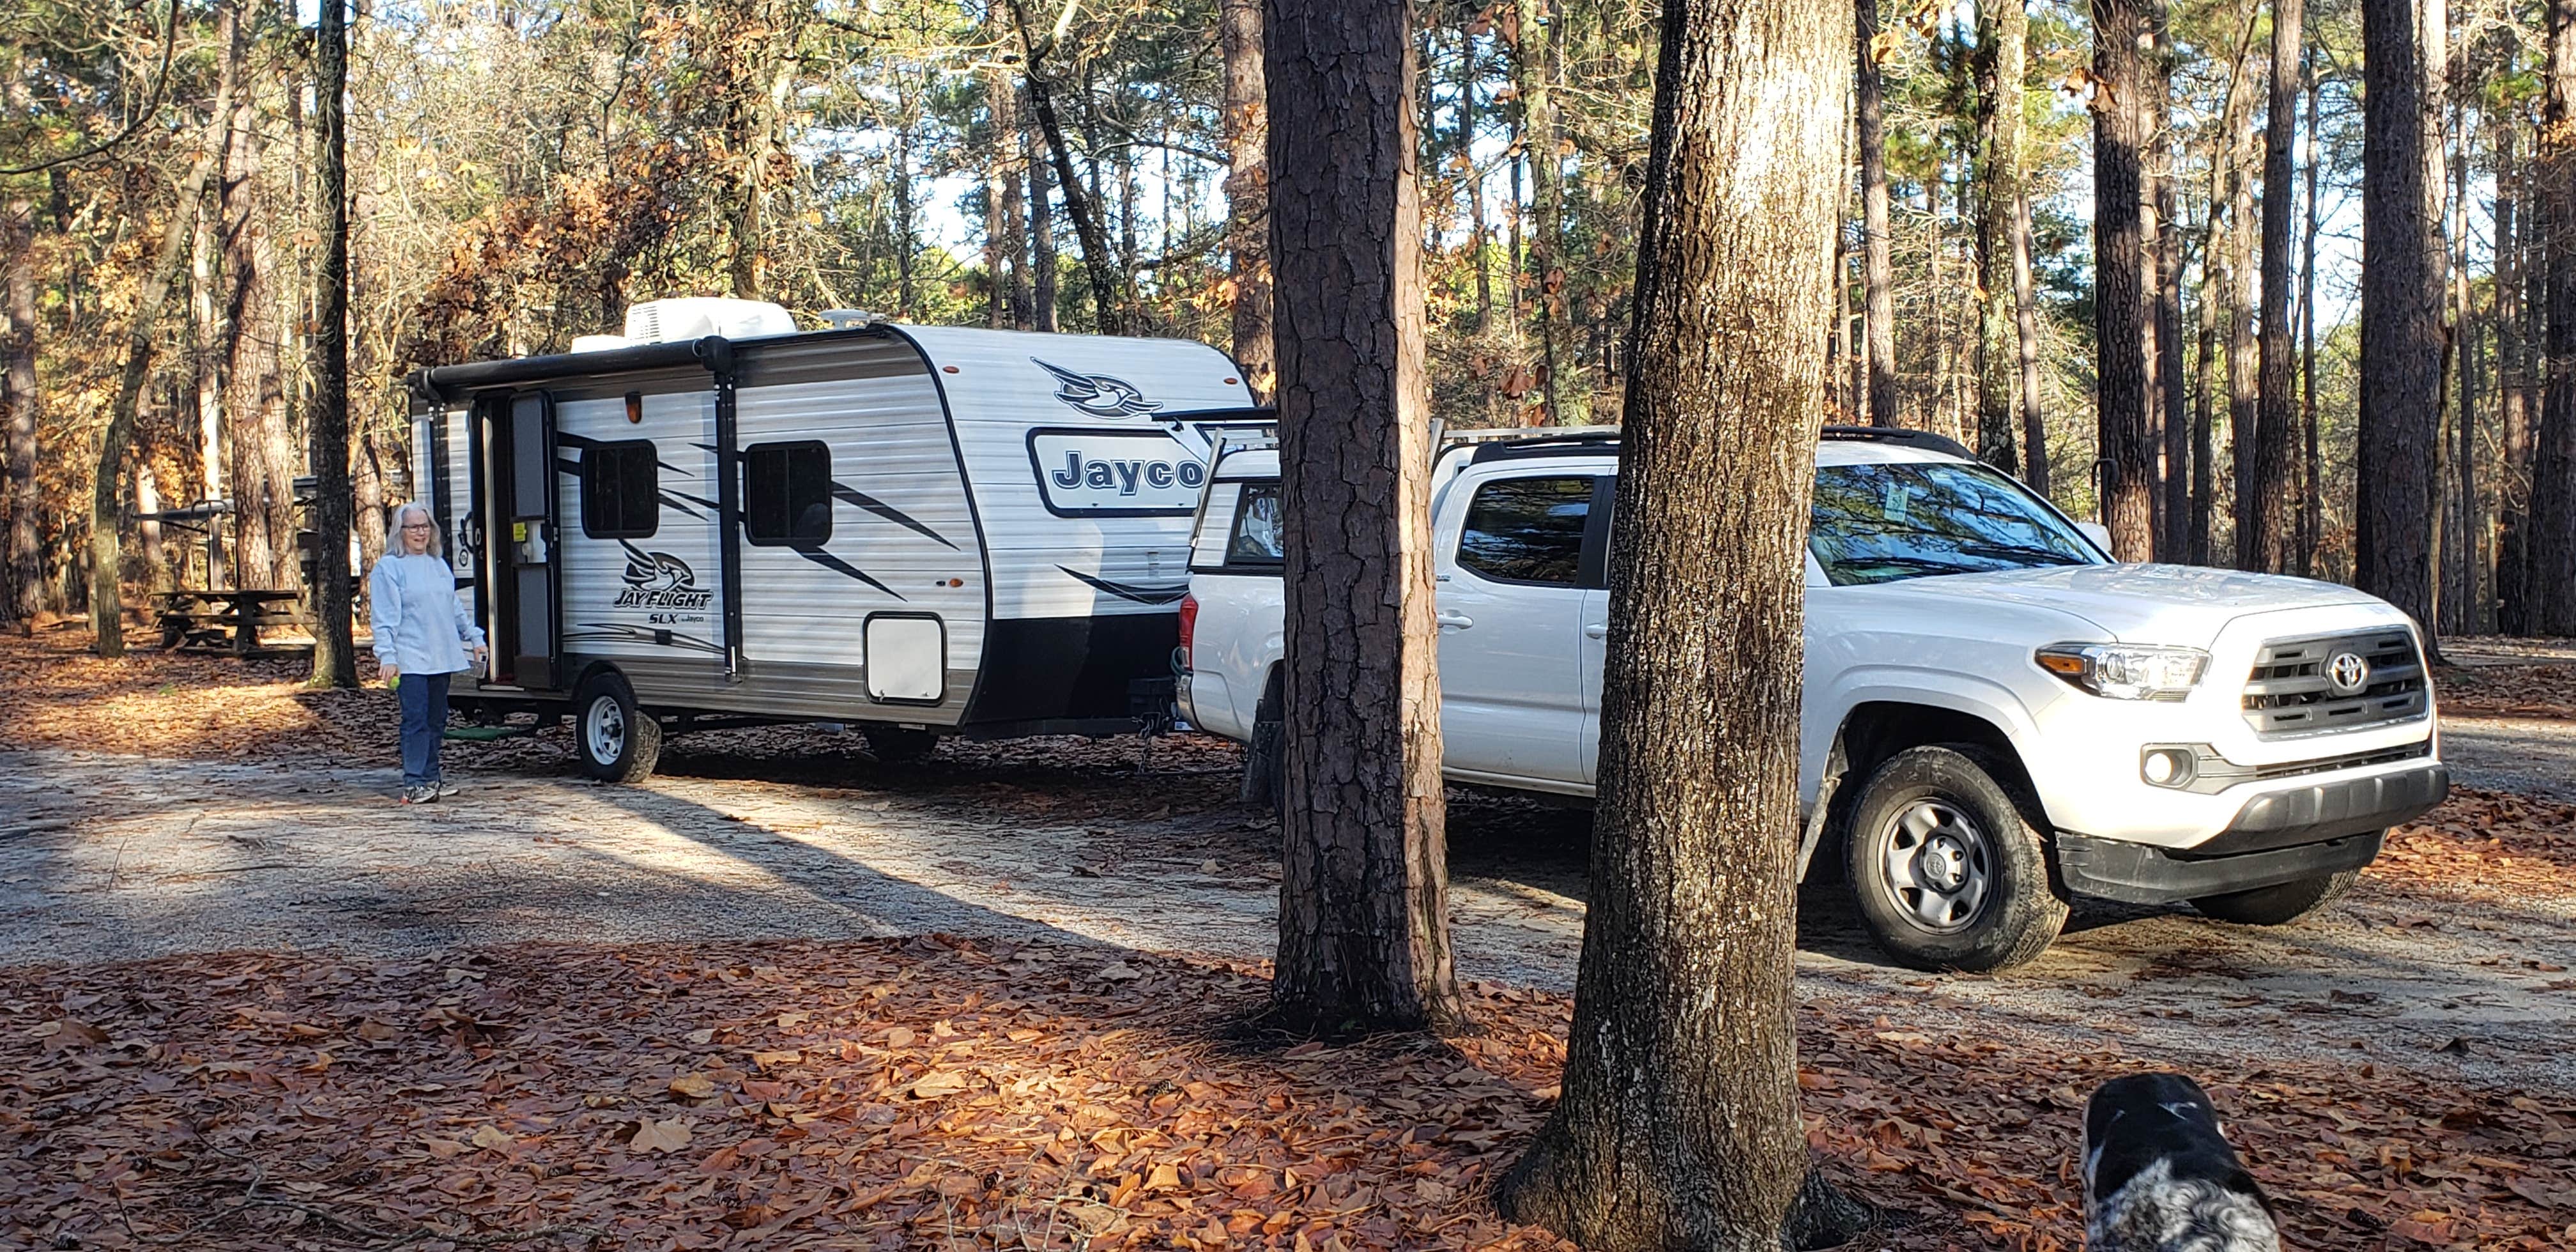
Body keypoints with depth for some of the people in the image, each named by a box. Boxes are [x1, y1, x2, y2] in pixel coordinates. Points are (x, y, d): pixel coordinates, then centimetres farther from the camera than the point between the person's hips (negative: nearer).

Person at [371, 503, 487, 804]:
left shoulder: (439, 565, 17)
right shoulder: (388, 568, -3)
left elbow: (455, 608, 25)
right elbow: (383, 617, -9)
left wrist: (474, 637, 21)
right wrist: (387, 656, -17)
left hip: (441, 658, 7)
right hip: (410, 660, -7)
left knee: (437, 719, 10)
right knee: (416, 720, -11)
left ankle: (431, 778, 18)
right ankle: (414, 784, -10)